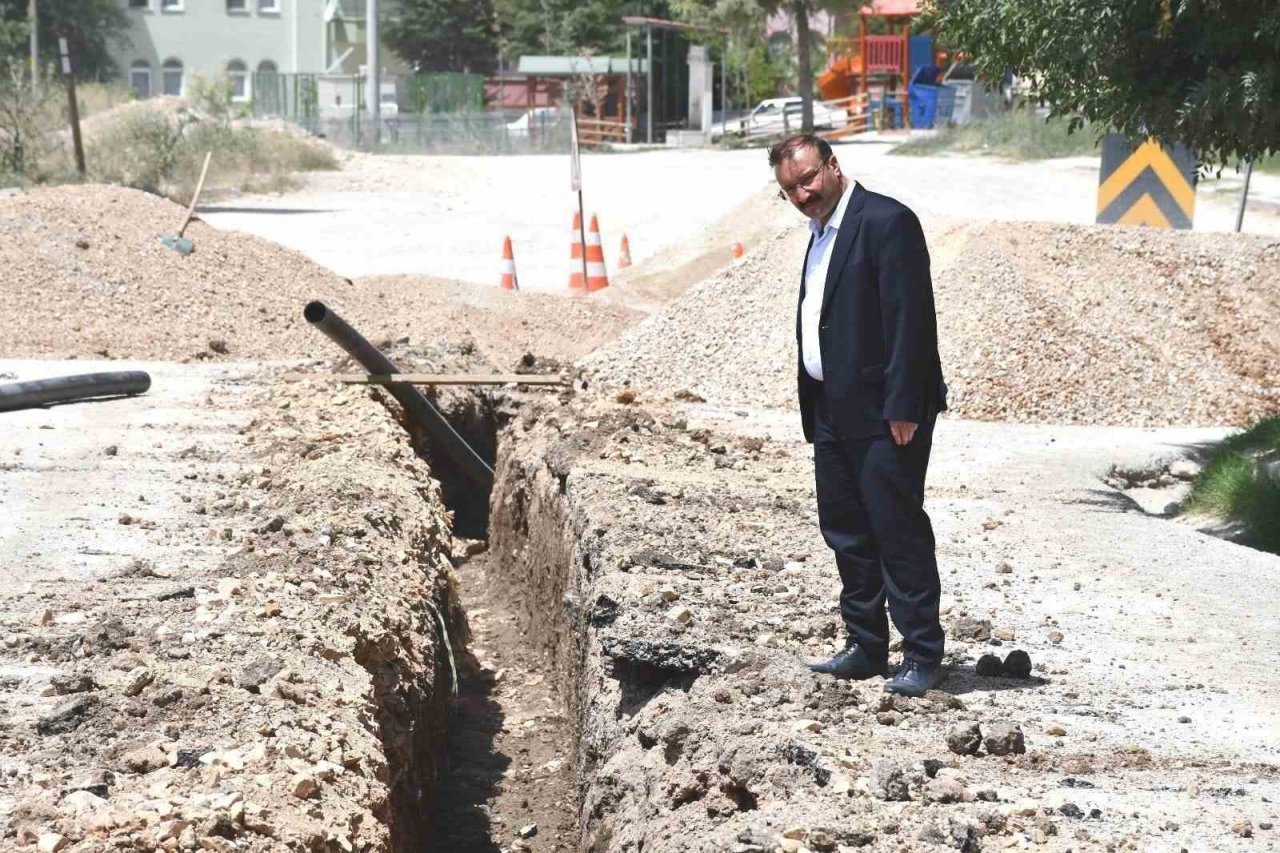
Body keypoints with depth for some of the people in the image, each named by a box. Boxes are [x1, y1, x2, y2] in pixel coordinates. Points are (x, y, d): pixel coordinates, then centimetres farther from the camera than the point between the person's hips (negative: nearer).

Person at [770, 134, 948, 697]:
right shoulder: (821, 233, 17)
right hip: (832, 412, 9)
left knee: (898, 529, -6)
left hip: (884, 415, -9)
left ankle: (922, 655, 0)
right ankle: (866, 648, 21)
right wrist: (812, 410, 15)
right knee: (846, 532, 13)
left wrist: (903, 408, -21)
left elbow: (910, 318, -18)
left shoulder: (887, 221, -12)